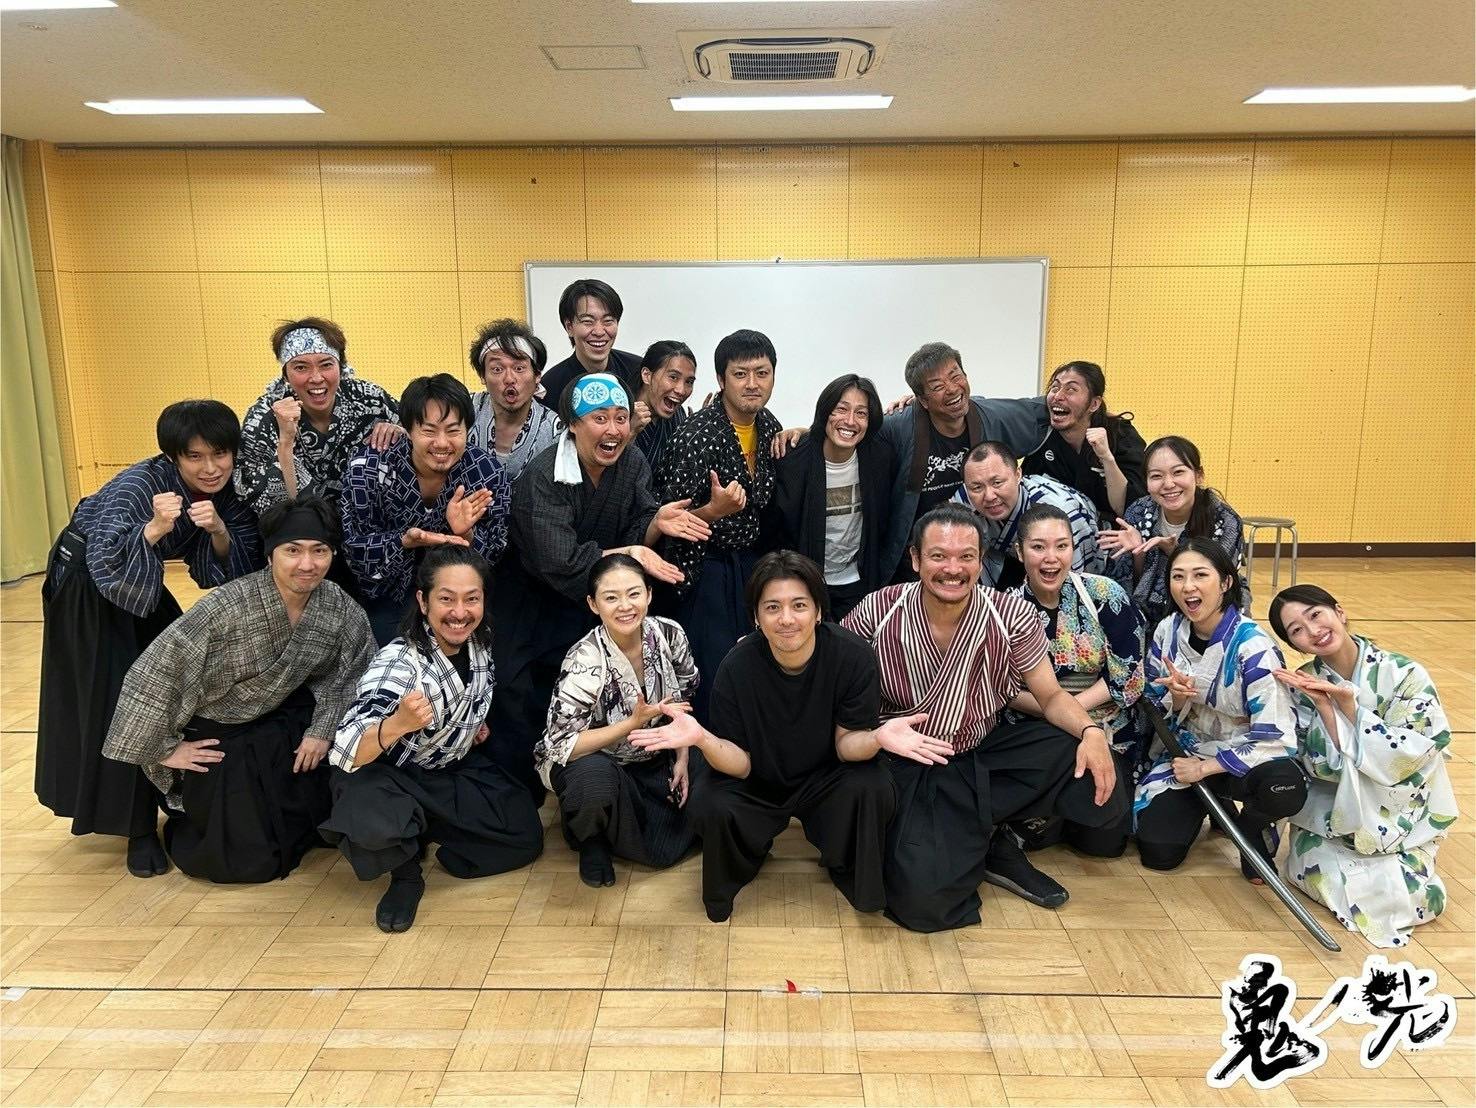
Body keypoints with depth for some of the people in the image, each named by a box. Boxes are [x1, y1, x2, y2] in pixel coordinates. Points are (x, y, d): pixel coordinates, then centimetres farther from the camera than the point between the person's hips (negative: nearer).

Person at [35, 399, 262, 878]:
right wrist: (154, 527, -55)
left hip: (143, 585, 6)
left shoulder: (229, 491, -16)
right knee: (119, 699, -7)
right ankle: (138, 826, 4)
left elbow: (237, 573, -19)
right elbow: (105, 566, -40)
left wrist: (219, 531, -37)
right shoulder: (140, 484, -32)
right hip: (88, 585, -6)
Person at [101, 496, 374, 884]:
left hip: (287, 725, 4)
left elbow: (351, 672, 0)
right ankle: (186, 818, 34)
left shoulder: (338, 606, -16)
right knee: (250, 860, 5)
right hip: (221, 735, -4)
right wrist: (166, 748, -17)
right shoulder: (229, 606, -31)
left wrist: (322, 729, -10)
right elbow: (153, 672, -26)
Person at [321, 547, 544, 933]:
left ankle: (417, 830, 9)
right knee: (372, 826, -38)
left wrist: (475, 723, 1)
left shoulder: (480, 643, -12)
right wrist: (397, 724, -59)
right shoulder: (398, 661, -31)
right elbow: (345, 753, -41)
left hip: (455, 772, 6)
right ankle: (406, 871, -3)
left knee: (526, 836, -6)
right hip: (388, 775, -6)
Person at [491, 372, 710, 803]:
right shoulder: (542, 477, -26)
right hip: (530, 612, -5)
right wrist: (631, 554, -32)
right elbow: (561, 564, -33)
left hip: (590, 607, 5)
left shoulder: (633, 464, -7)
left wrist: (658, 522, -28)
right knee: (521, 718, -1)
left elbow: (633, 536, -7)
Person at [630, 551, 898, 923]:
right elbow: (741, 765, -20)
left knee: (872, 787, -29)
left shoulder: (853, 656, -23)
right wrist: (702, 739, -41)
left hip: (825, 778, 1)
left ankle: (853, 877, 4)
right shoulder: (737, 667, -23)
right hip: (757, 786, 0)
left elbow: (847, 744, -16)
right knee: (708, 805, -28)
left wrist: (877, 736, -40)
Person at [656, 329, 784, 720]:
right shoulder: (696, 435, -19)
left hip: (752, 566, 7)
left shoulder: (769, 426, 3)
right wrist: (713, 511, -33)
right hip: (707, 571, -6)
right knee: (712, 677, -6)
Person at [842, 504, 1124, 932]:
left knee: (1100, 784, -20)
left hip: (987, 752, 3)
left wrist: (1092, 731, -23)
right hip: (909, 765, -2)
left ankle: (996, 843, 5)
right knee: (924, 901, -23)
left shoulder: (1012, 616, -11)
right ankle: (983, 830, 12)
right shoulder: (878, 612, -14)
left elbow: (1051, 696, -1)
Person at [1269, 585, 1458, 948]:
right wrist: (1324, 706, -26)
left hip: (1400, 818, -1)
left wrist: (1347, 704, -25)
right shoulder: (1303, 686, -9)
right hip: (1332, 814, 1)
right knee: (1319, 875, -23)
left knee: (1414, 897, -20)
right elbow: (1324, 767, -13)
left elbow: (1411, 757, -18)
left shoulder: (1405, 674, -13)